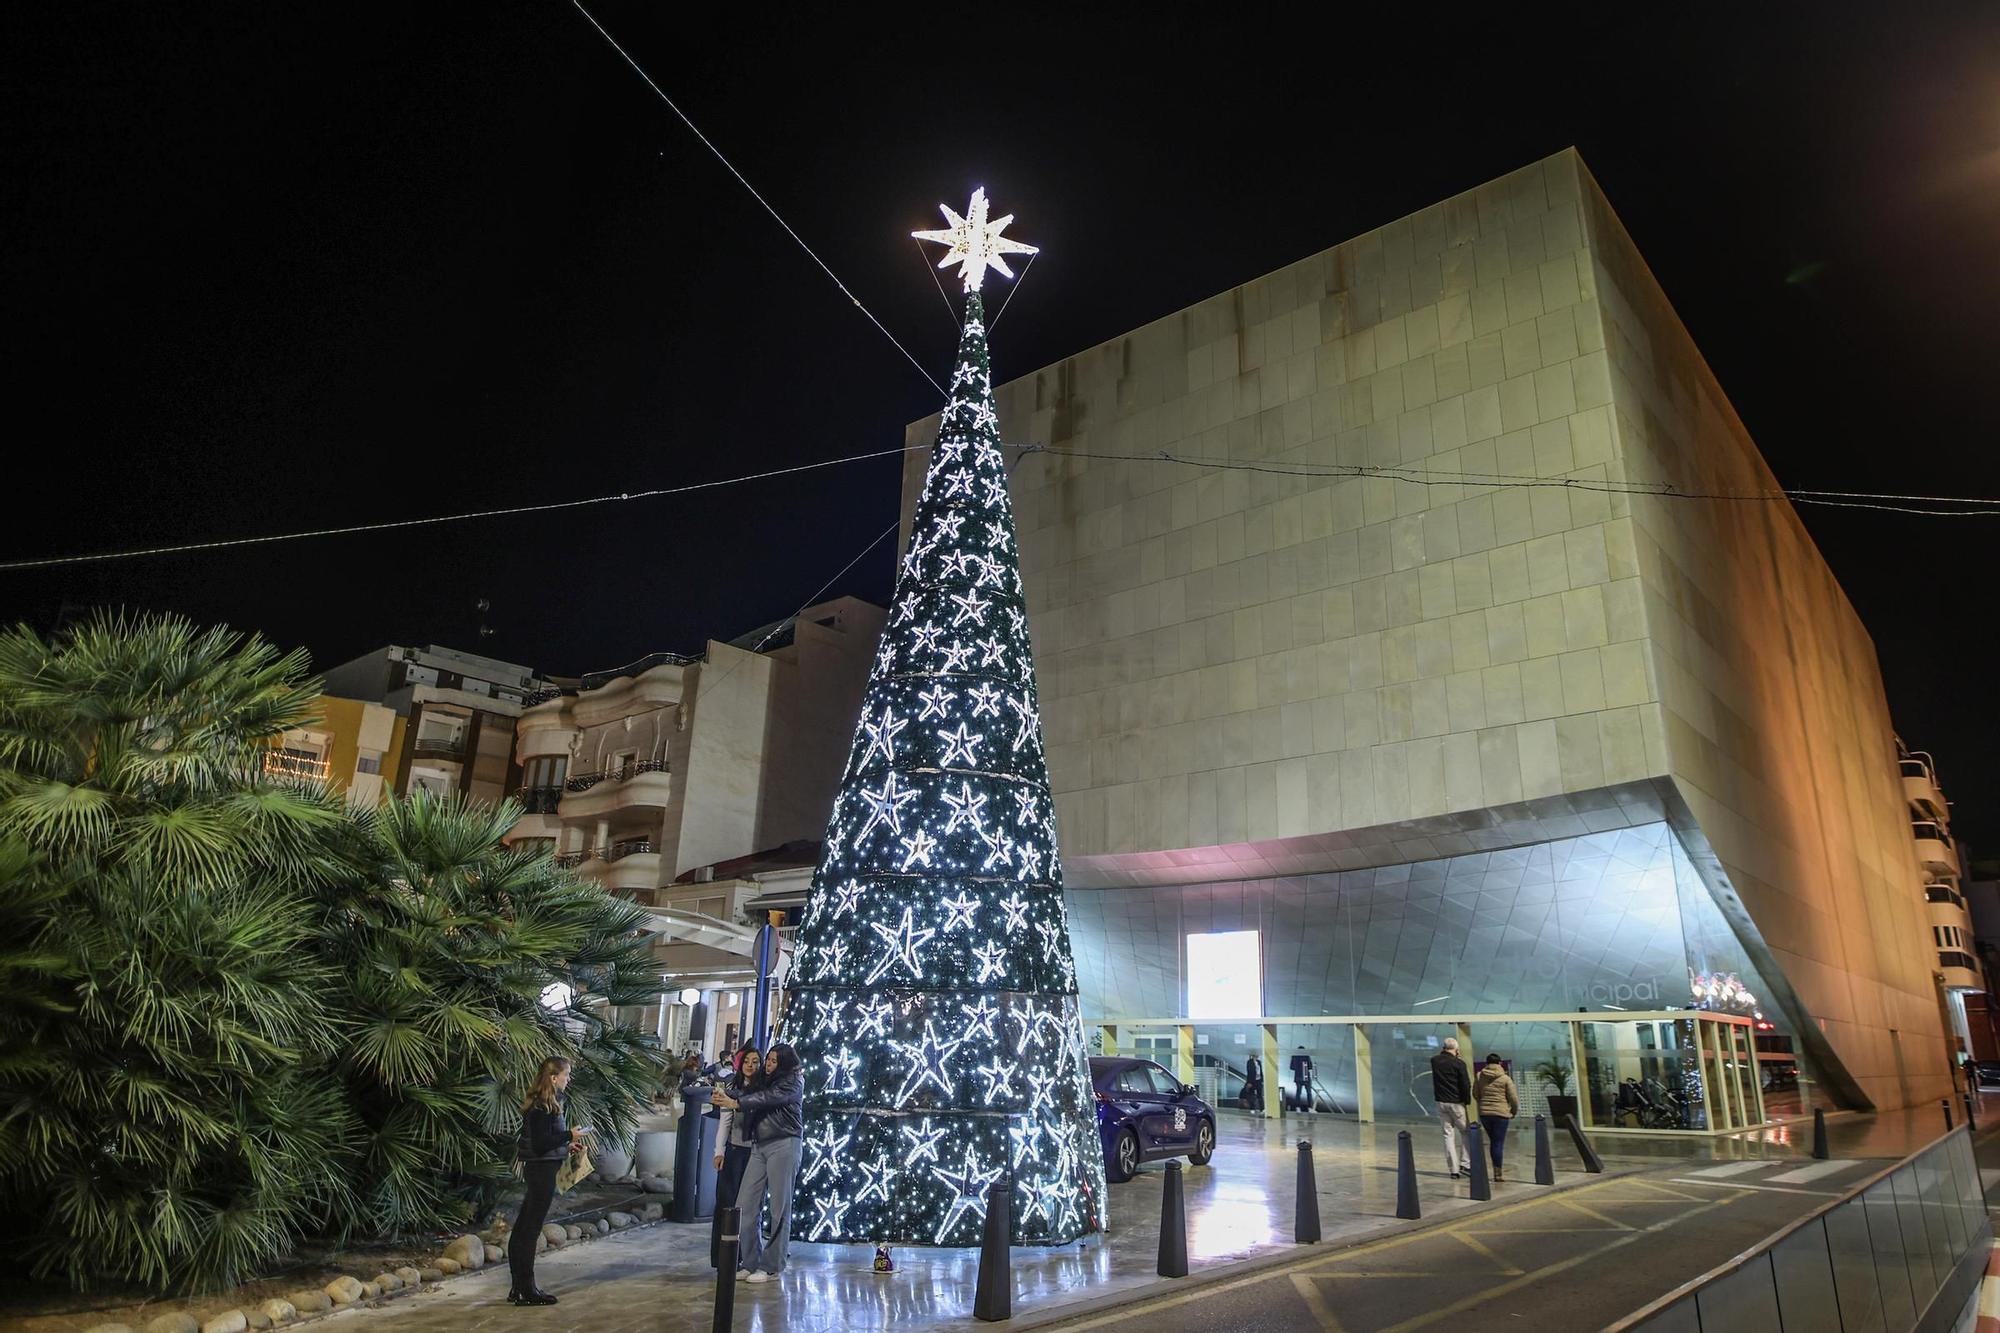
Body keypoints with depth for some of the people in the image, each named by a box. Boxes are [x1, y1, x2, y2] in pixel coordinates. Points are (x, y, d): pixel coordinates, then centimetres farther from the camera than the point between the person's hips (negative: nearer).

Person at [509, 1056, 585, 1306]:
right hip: (542, 1170, -10)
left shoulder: (545, 1103, 10)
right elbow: (539, 1144, -23)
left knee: (523, 1229, 14)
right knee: (530, 1229, -2)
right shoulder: (542, 1108, -19)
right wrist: (569, 1135, -16)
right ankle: (526, 1290, 6)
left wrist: (567, 1145, 10)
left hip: (539, 1170, 10)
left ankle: (520, 1286, 22)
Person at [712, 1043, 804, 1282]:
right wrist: (725, 1097, -15)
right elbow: (749, 1094, 3)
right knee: (745, 1205, 0)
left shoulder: (793, 1081, 0)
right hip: (759, 1146, 6)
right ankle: (750, 1262, 11)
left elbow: (769, 1098, -15)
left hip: (783, 1145, -6)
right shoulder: (764, 1081, 18)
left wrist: (736, 1103, -22)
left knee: (779, 1208, -2)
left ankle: (771, 1266, 6)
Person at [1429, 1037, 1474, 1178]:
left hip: (1441, 1103, 3)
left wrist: (1444, 1053, 16)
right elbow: (1466, 1085, -11)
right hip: (1456, 1103, -3)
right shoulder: (1459, 1064, -11)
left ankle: (1453, 1169, 4)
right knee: (1464, 1132, 13)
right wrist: (1467, 1101, 1)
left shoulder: (1434, 1061, 1)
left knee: (1448, 1135, 7)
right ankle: (1465, 1163, 5)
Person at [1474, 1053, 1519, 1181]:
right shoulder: (1505, 1079, -4)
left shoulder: (1479, 1077, 4)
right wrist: (1514, 1111, 14)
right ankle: (1497, 1173, 0)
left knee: (1492, 1141, 17)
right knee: (1499, 1143, 0)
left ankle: (1496, 1169, 18)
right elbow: (1514, 1098, -4)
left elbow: (1475, 1095, 11)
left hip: (1484, 1113, 3)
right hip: (1501, 1113, -3)